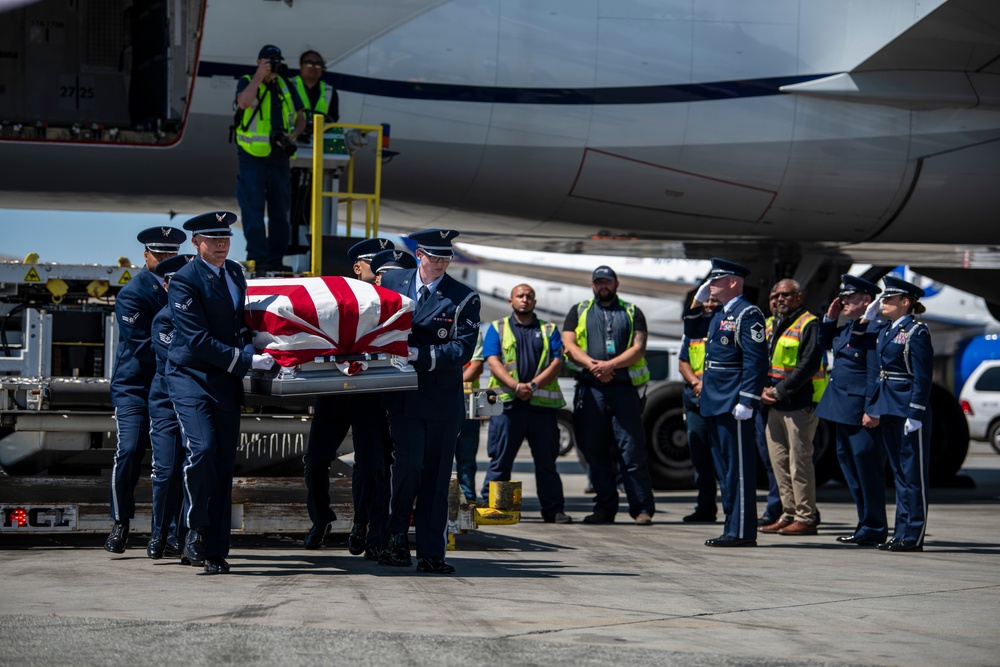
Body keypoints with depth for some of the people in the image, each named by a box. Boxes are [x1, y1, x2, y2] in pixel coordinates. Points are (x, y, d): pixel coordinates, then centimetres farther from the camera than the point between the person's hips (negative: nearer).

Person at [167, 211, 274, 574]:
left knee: (224, 465, 4)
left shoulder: (235, 272, 12)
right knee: (201, 449, -24)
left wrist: (249, 350, 5)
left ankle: (215, 551, 8)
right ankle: (195, 532, -7)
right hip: (191, 377, -6)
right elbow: (197, 339, -18)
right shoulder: (185, 279, -11)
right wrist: (246, 360, -19)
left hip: (226, 381, 6)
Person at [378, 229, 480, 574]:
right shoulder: (391, 282, 7)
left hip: (444, 400, 0)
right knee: (409, 465, -13)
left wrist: (419, 354, -18)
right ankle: (396, 536, 7)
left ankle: (430, 553, 10)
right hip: (404, 397, 0)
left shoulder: (464, 298, 0)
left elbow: (462, 349, -8)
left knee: (436, 476, 4)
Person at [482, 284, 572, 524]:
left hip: (542, 404, 1)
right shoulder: (497, 328, 13)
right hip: (507, 402, -1)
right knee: (500, 460, -2)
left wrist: (534, 384, -11)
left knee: (546, 460, 3)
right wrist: (516, 386, -15)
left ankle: (554, 510, 6)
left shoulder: (549, 330, 17)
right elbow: (493, 361, 0)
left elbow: (556, 362, 4)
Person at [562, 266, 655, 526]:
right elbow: (569, 344, 4)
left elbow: (638, 348, 1)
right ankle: (605, 509, 10)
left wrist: (610, 365, -14)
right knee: (595, 452, 3)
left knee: (632, 451, -7)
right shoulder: (578, 312, 18)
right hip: (590, 388, 2)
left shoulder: (632, 313, 13)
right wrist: (592, 365, -13)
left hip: (624, 388, -2)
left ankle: (642, 509, -5)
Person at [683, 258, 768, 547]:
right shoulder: (720, 315, 17)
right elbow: (692, 331, 30)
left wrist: (747, 402, -22)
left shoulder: (748, 314, -12)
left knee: (738, 467, -7)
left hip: (733, 404, -10)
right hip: (715, 403, 10)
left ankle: (742, 532, -5)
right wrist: (697, 301, 16)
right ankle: (734, 527, 18)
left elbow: (756, 360, -18)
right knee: (724, 467, 12)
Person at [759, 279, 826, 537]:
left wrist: (779, 390, -18)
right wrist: (763, 389, -2)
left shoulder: (809, 325, -8)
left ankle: (805, 518, -2)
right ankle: (789, 514, 16)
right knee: (779, 460, 9)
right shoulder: (771, 325, 17)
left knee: (799, 460, -6)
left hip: (800, 403, -8)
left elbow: (809, 364, -17)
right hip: (775, 404, 8)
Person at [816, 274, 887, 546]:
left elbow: (875, 372, -19)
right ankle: (866, 524, 21)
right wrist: (829, 318, 14)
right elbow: (824, 344, 29)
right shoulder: (846, 326, 13)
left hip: (860, 408, -10)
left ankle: (873, 529, 2)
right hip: (842, 407, 10)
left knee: (866, 466, -5)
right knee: (848, 462, 14)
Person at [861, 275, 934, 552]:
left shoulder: (917, 332, -11)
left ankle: (913, 536, 0)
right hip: (887, 409, 8)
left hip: (908, 408, -8)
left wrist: (914, 415, -19)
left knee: (913, 472, -3)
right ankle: (902, 533, 16)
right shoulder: (884, 330, 12)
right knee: (898, 471, 11)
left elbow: (923, 377, -14)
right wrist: (868, 313, 15)